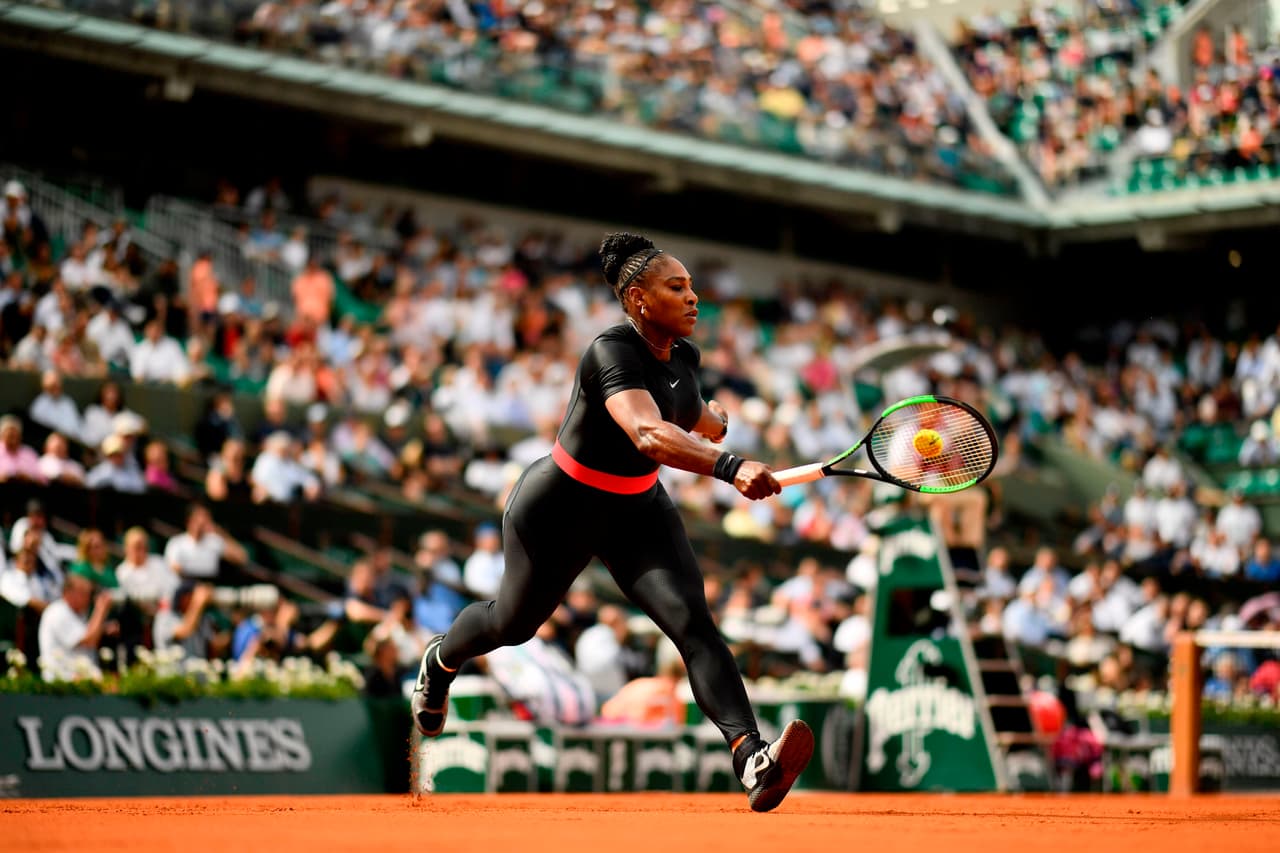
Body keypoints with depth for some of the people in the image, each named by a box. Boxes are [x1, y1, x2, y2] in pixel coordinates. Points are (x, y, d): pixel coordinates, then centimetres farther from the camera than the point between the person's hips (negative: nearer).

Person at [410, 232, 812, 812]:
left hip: (638, 512, 5)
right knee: (515, 623, 19)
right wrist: (729, 467, -62)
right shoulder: (613, 353, -30)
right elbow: (647, 434, -50)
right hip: (560, 510, -5)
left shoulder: (684, 355, -5)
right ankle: (441, 661, 56)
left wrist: (711, 419, 2)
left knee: (693, 621, -19)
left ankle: (753, 761, -35)